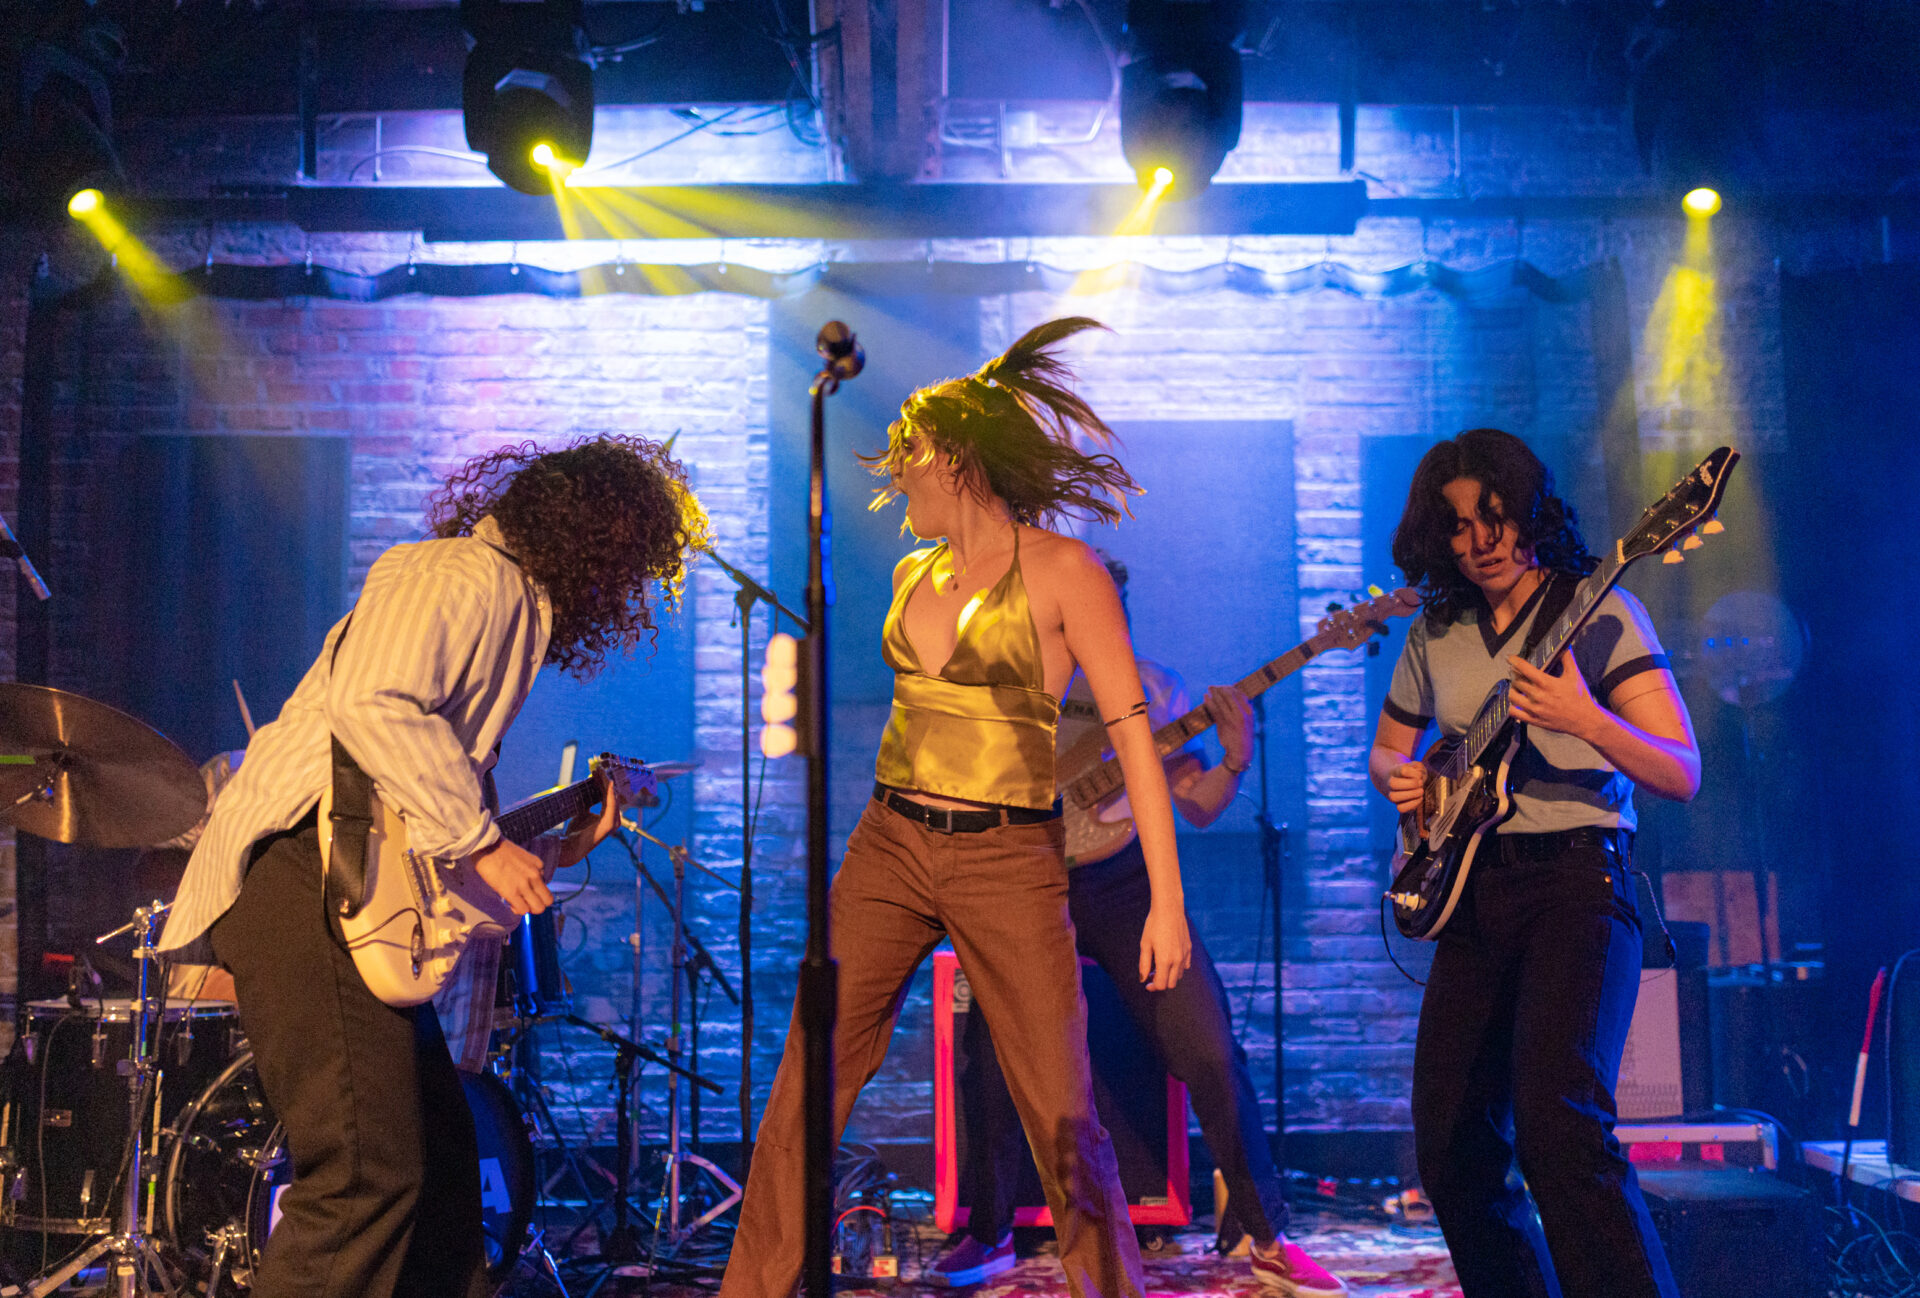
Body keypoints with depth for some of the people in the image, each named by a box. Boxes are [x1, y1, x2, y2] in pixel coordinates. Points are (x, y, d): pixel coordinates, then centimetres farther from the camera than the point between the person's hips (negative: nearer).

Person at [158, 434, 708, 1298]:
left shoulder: (517, 611, 24)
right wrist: (483, 842, -20)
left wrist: (552, 848, 14)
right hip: (302, 878, -11)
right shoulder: (463, 575, -8)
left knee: (438, 1158, 13)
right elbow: (369, 702, -25)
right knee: (368, 1175, -14)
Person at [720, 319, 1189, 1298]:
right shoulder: (914, 574, 12)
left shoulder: (1059, 570, -7)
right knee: (803, 1090, 3)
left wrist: (1166, 896, -13)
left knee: (1061, 1117, -1)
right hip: (889, 847, 6)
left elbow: (1132, 731, -9)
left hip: (1008, 863, -5)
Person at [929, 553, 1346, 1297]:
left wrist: (1235, 760, -15)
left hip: (1126, 883, 1)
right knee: (992, 1058, -15)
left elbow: (1198, 808, 3)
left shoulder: (1152, 688, 7)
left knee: (1210, 1054, -11)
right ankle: (989, 1235, 7)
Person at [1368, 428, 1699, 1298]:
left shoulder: (1600, 614, -2)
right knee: (1449, 1140, 2)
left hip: (1577, 882, -5)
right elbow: (1386, 748, 27)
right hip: (1471, 892, 5)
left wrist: (1586, 720, -27)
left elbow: (1682, 776, -9)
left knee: (1555, 1112, -24)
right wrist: (1398, 775, 3)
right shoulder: (1436, 635, 12)